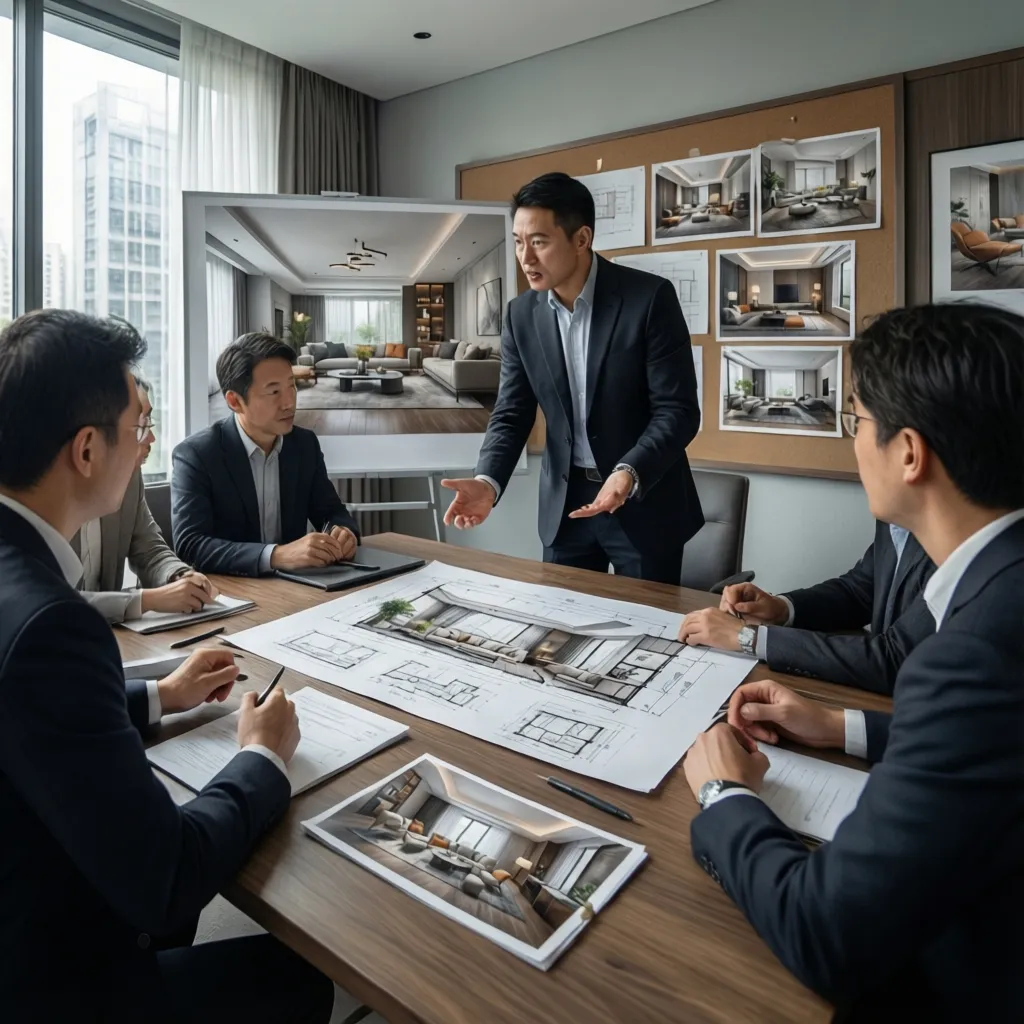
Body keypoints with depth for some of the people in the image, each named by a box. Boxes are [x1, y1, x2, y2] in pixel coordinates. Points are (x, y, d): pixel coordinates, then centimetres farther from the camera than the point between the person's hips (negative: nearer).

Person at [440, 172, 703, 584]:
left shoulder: (650, 297, -14)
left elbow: (677, 410, -15)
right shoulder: (522, 313, 0)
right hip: (564, 502, 4)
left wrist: (630, 474, -32)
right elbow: (511, 414, 0)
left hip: (646, 500, -3)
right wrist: (487, 482, -18)